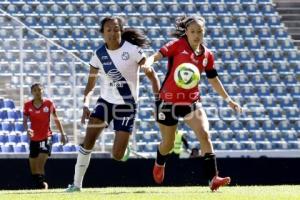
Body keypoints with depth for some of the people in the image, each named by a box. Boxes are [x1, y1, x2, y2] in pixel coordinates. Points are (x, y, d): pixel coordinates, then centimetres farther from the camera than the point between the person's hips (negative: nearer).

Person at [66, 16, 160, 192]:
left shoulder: (132, 50, -12)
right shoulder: (99, 54, -2)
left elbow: (152, 75, -8)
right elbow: (91, 83, 6)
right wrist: (86, 105, -9)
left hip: (127, 105, -3)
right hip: (106, 101, 3)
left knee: (117, 156, -9)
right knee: (88, 140, -14)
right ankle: (77, 183, -6)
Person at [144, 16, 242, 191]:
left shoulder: (207, 55, 3)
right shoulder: (178, 45, -10)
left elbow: (213, 79, 15)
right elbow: (158, 55, -24)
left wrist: (228, 100, 16)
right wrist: (148, 63, -47)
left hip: (192, 100, 3)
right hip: (169, 100, -3)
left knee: (205, 135, -19)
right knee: (168, 144, 10)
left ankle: (213, 178, -22)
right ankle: (159, 164, 46)